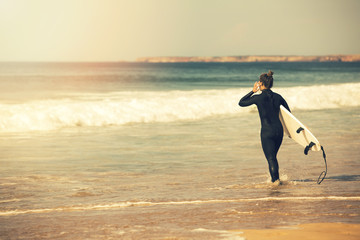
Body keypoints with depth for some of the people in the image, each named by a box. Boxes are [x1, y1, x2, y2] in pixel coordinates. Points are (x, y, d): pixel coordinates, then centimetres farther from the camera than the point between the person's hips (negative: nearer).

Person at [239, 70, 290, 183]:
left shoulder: (258, 98, -10)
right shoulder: (277, 97, 4)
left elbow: (241, 103, 5)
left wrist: (252, 91, 9)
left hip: (267, 132, -6)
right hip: (279, 130, 6)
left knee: (271, 159, -2)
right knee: (273, 157, 22)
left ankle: (276, 180, -9)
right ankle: (275, 179, 29)